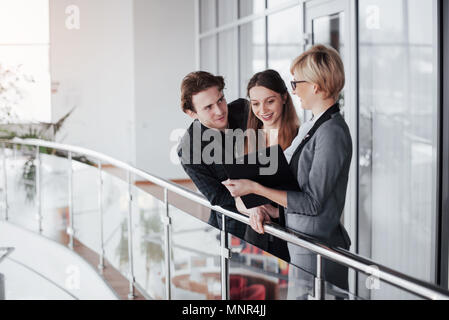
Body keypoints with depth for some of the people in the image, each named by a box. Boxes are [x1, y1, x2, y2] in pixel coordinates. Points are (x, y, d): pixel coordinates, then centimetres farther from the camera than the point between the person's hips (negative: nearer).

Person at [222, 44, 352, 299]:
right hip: (300, 242, 9)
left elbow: (312, 202, -19)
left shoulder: (332, 132, -19)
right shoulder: (310, 127, 11)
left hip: (318, 244, -9)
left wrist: (255, 188, -15)